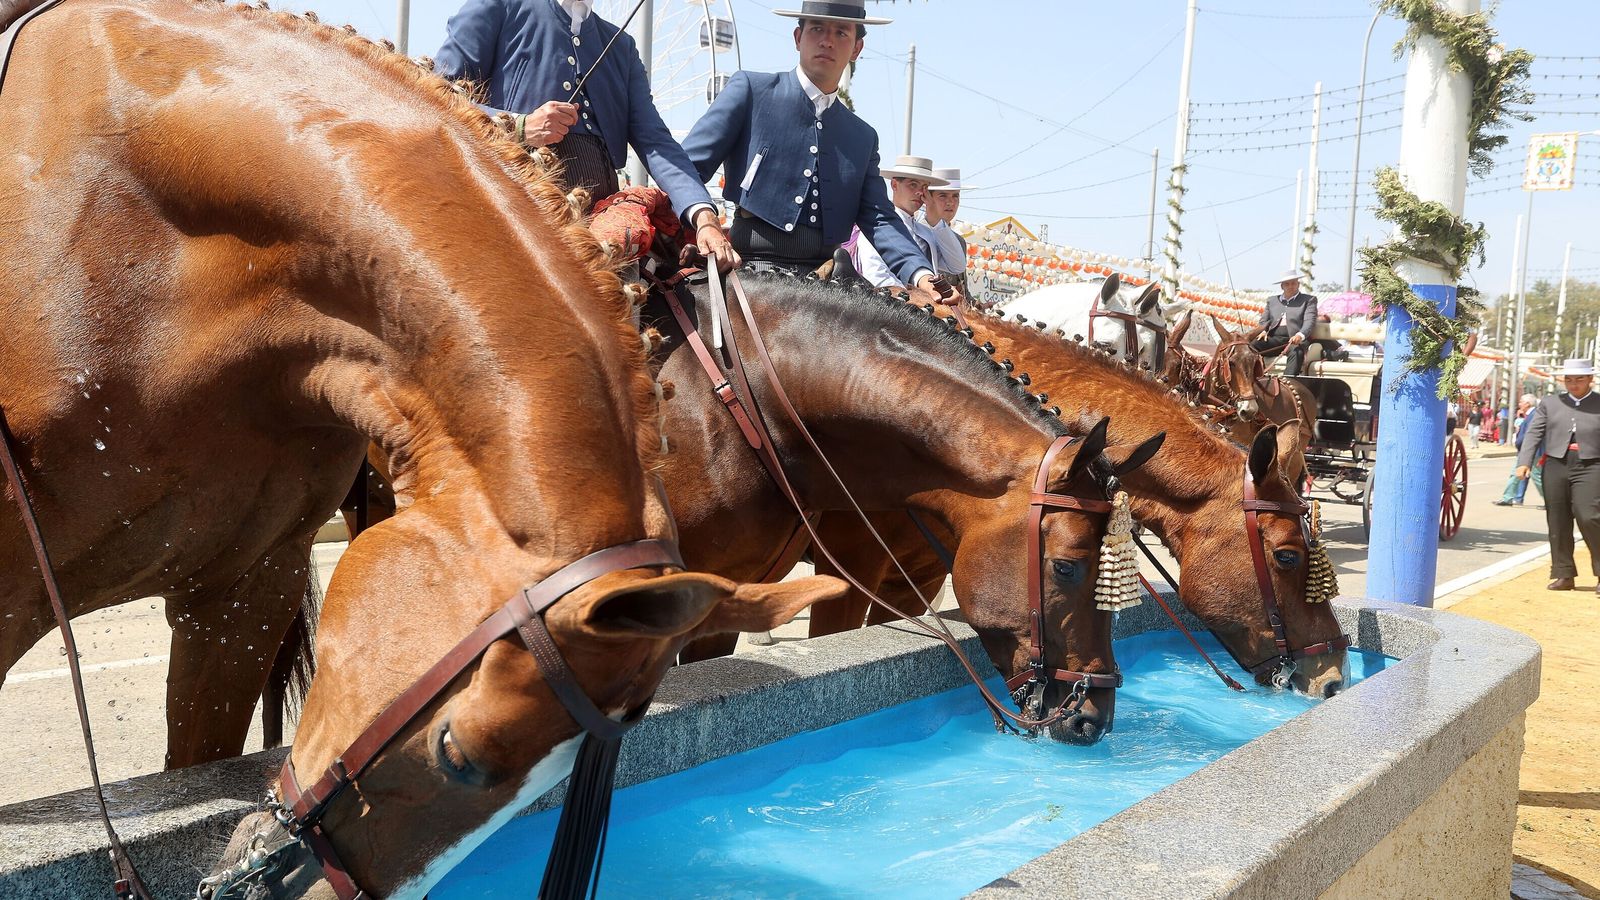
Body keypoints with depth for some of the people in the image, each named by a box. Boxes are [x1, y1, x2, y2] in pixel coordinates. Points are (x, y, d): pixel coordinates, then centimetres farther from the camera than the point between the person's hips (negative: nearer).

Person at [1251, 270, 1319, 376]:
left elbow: (1309, 321, 2)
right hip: (1273, 338, 3)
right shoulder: (1272, 301, 28)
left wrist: (1300, 335, -21)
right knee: (1251, 346, -27)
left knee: (1296, 352, -38)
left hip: (1294, 339, -3)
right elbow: (1264, 321, 23)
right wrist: (1263, 331, -3)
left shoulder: (1309, 300, 16)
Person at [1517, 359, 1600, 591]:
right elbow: (1534, 433, 5)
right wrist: (1524, 462, -8)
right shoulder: (1549, 403, 12)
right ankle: (1563, 574, 13)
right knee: (1557, 522, 5)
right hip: (1556, 466, 3)